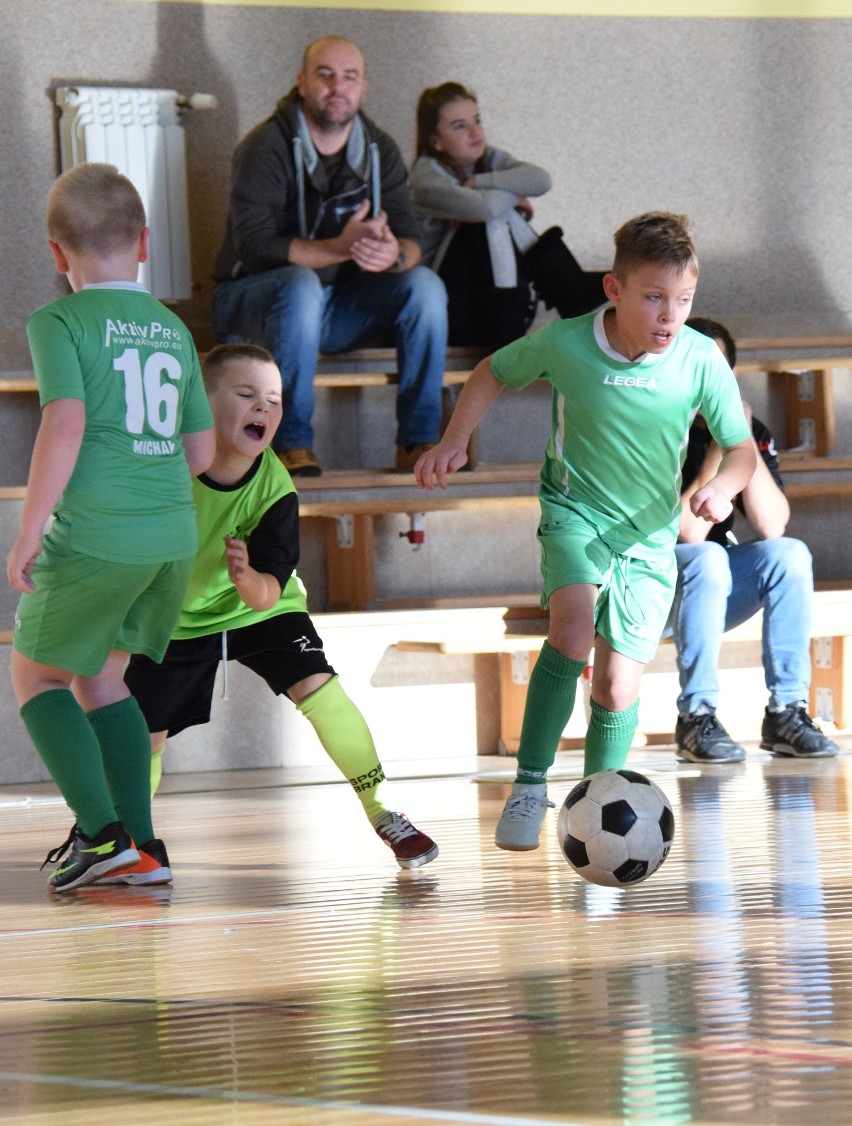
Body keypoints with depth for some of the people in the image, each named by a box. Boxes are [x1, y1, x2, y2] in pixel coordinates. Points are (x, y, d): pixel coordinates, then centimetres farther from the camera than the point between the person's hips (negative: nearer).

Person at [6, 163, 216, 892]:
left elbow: (64, 425, -19)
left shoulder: (60, 324, -6)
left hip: (95, 532, -6)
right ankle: (142, 847, 16)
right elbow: (202, 452, 15)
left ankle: (101, 834, -3)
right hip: (175, 531, 6)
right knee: (100, 678, 21)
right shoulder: (174, 330, 12)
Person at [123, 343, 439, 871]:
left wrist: (249, 579, -53)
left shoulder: (275, 491, -26)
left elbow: (268, 593, -32)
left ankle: (384, 813, -9)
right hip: (175, 616, 1)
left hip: (256, 608, -1)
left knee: (318, 687, -21)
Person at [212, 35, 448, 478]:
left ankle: (417, 441, -15)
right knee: (302, 286, -38)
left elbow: (410, 238, -5)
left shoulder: (378, 150, 2)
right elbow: (253, 246, -26)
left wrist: (395, 254, -32)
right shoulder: (266, 147, -15)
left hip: (338, 300, 6)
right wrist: (340, 248, -38)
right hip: (255, 300, -5)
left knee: (424, 285, -17)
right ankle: (292, 443, -30)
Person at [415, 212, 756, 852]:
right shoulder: (563, 344, -16)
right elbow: (494, 373, 4)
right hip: (575, 512, -2)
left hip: (650, 534, 2)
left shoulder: (702, 361, -15)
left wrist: (724, 485, -27)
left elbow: (742, 448, -5)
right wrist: (454, 442, -7)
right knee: (573, 631, -29)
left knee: (618, 686, 0)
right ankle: (530, 786, -18)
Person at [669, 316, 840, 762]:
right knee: (706, 558, -35)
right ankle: (695, 717, -29)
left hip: (714, 592, 5)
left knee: (789, 554, -20)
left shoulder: (752, 431, 1)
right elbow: (689, 532, -25)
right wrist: (720, 446, -27)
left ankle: (786, 712, -20)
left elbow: (771, 528, -14)